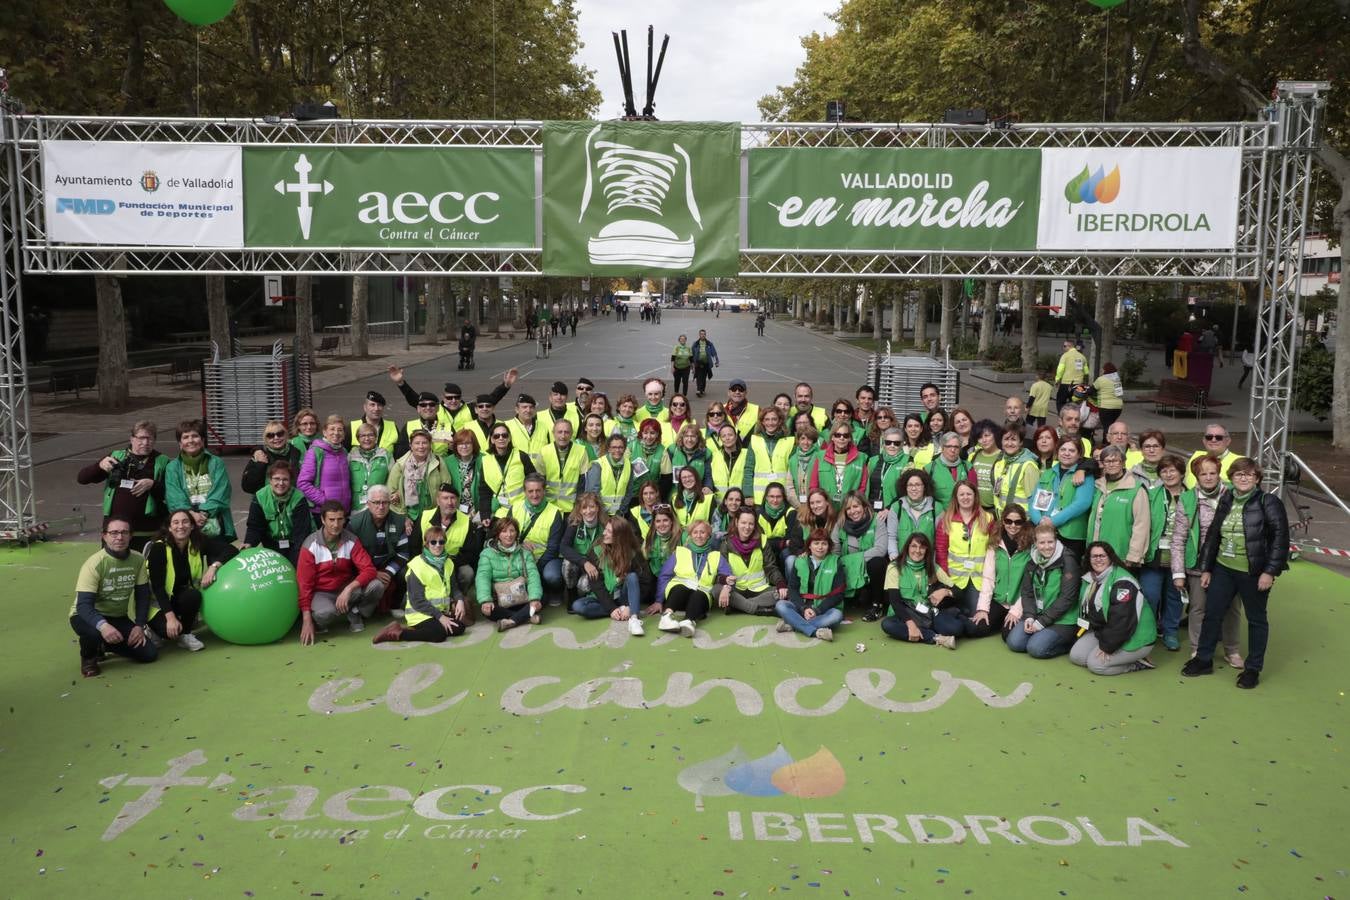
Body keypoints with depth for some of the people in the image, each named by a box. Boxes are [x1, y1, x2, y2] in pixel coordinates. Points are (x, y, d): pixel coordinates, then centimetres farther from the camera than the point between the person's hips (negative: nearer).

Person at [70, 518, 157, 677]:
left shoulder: (138, 560, -9)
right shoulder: (94, 563, -24)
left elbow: (143, 595, 1)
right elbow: (83, 605, -31)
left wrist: (139, 625, -10)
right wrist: (103, 625, -49)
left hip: (119, 618, 5)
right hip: (88, 616, -5)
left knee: (150, 653, -8)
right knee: (96, 631, -40)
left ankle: (105, 645, 20)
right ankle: (88, 657, -2)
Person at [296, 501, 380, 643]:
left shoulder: (351, 541, -9)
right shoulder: (310, 545, -16)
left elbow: (369, 570, -16)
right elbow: (304, 583, -14)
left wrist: (348, 589, -33)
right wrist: (307, 620, -20)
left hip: (345, 589, 3)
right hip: (321, 593, -3)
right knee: (326, 612, -38)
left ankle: (355, 614, 3)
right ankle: (316, 621, 0)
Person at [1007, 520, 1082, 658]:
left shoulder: (1067, 560, -14)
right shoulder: (1033, 560, 5)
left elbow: (1067, 597, -18)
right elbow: (1026, 592, 7)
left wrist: (1042, 622, -17)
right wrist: (1029, 616, -12)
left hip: (1063, 620, -6)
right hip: (1037, 615, 6)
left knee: (1036, 648, -21)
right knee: (1014, 643, -9)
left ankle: (1071, 641, 2)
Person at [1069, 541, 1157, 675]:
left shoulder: (1122, 582, -24)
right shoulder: (1090, 579, 5)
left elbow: (1122, 621, -28)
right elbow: (1086, 609, 15)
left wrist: (1107, 647, -23)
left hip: (1135, 639, -9)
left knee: (1095, 664, -19)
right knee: (1075, 656, -2)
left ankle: (1138, 663, -1)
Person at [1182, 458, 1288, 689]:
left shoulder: (1269, 503, -10)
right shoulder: (1225, 501, 7)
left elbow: (1281, 537, -14)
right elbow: (1213, 535, 11)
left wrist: (1270, 571, -18)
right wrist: (1206, 568, 10)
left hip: (1254, 574, -5)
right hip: (1223, 569, 5)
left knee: (1256, 619, 9)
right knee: (1212, 613, 10)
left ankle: (1253, 669, 21)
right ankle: (1203, 660, 24)